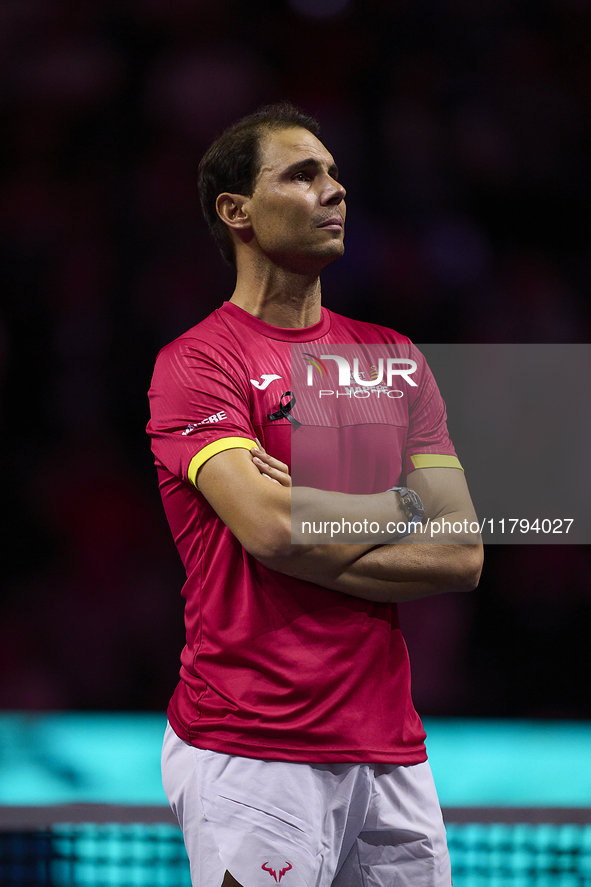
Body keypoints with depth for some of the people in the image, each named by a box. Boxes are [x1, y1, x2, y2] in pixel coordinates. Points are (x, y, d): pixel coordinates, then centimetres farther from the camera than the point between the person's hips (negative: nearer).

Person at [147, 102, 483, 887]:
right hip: (251, 755, -5)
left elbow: (462, 556, 5)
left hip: (390, 748, 5)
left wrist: (305, 522, -8)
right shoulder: (196, 364, -4)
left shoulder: (394, 358, 13)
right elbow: (270, 528, -19)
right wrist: (404, 507, -3)